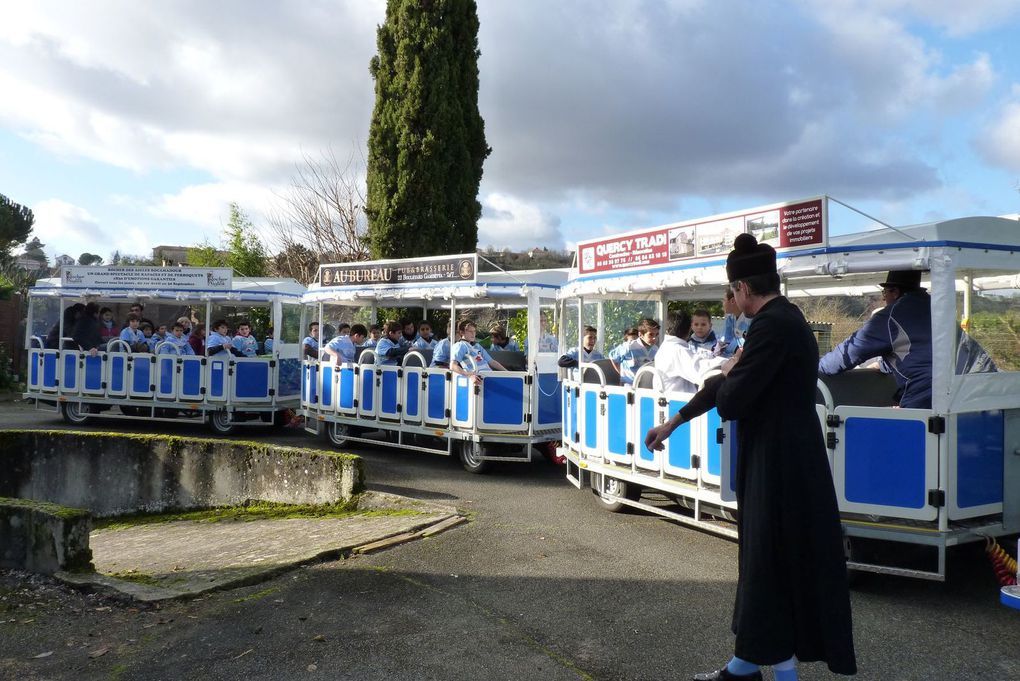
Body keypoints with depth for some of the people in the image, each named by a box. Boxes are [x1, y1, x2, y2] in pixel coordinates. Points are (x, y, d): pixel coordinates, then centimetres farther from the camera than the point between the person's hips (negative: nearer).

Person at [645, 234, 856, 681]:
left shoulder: (771, 326, -21)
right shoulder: (784, 318, 11)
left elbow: (731, 401, -24)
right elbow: (734, 384, 17)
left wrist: (729, 373, 0)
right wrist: (673, 422, 23)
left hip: (778, 465, -10)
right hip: (786, 459, 10)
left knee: (772, 565, 4)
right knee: (767, 560, 17)